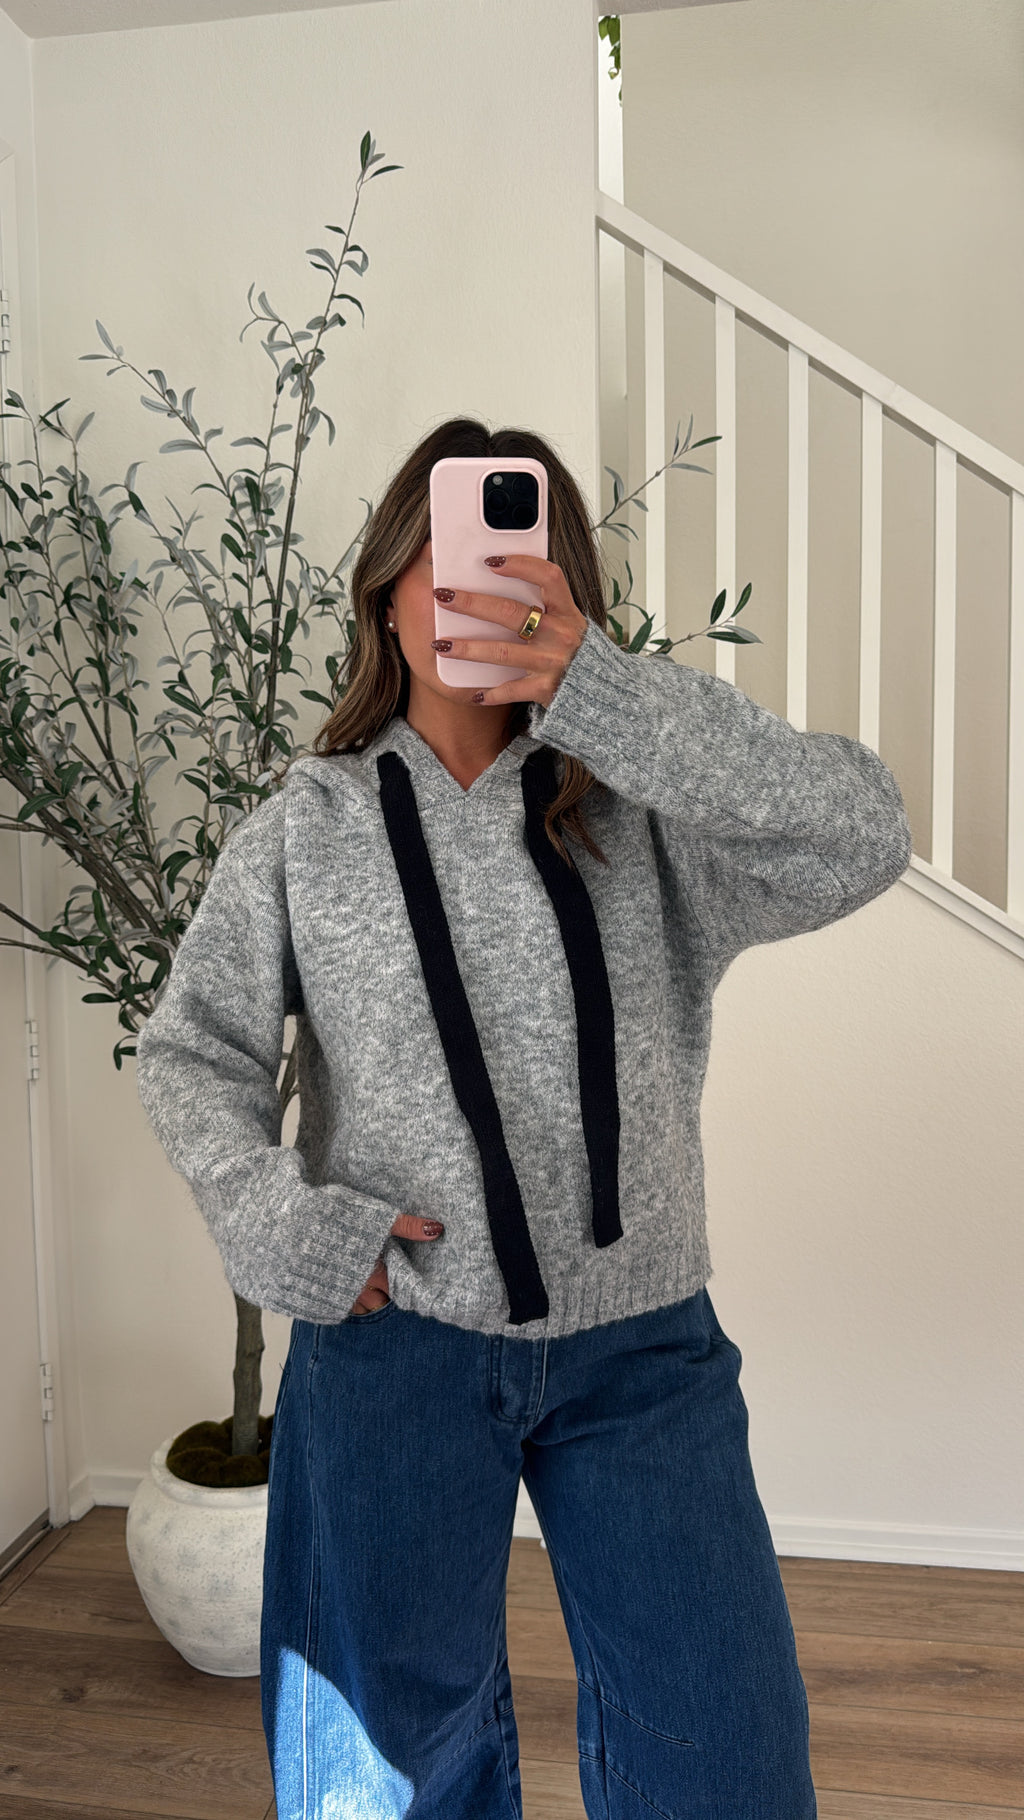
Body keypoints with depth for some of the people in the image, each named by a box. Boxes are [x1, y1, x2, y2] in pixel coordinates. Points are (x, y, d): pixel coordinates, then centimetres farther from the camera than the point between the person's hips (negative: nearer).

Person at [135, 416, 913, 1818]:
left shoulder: (642, 810, -3)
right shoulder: (308, 825, 2)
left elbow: (863, 836, -20)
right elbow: (192, 1048, 6)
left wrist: (597, 690, -29)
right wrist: (275, 1220, -11)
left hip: (641, 1348, 0)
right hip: (390, 1337, 1)